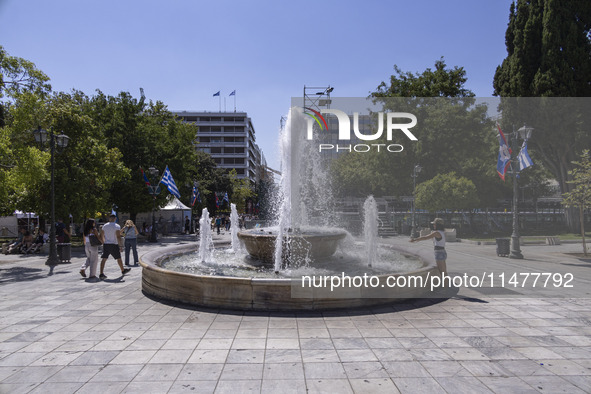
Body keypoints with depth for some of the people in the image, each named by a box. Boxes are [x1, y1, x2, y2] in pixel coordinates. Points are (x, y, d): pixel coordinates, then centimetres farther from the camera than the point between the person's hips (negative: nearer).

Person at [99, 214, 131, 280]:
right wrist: (121, 246, -15)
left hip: (106, 245, 4)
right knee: (119, 258, 12)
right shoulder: (117, 226, -10)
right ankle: (123, 270, 29)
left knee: (104, 259, -1)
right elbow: (118, 237, -17)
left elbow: (101, 236, 14)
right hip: (114, 245, -4)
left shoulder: (104, 226, 7)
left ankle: (101, 274, -10)